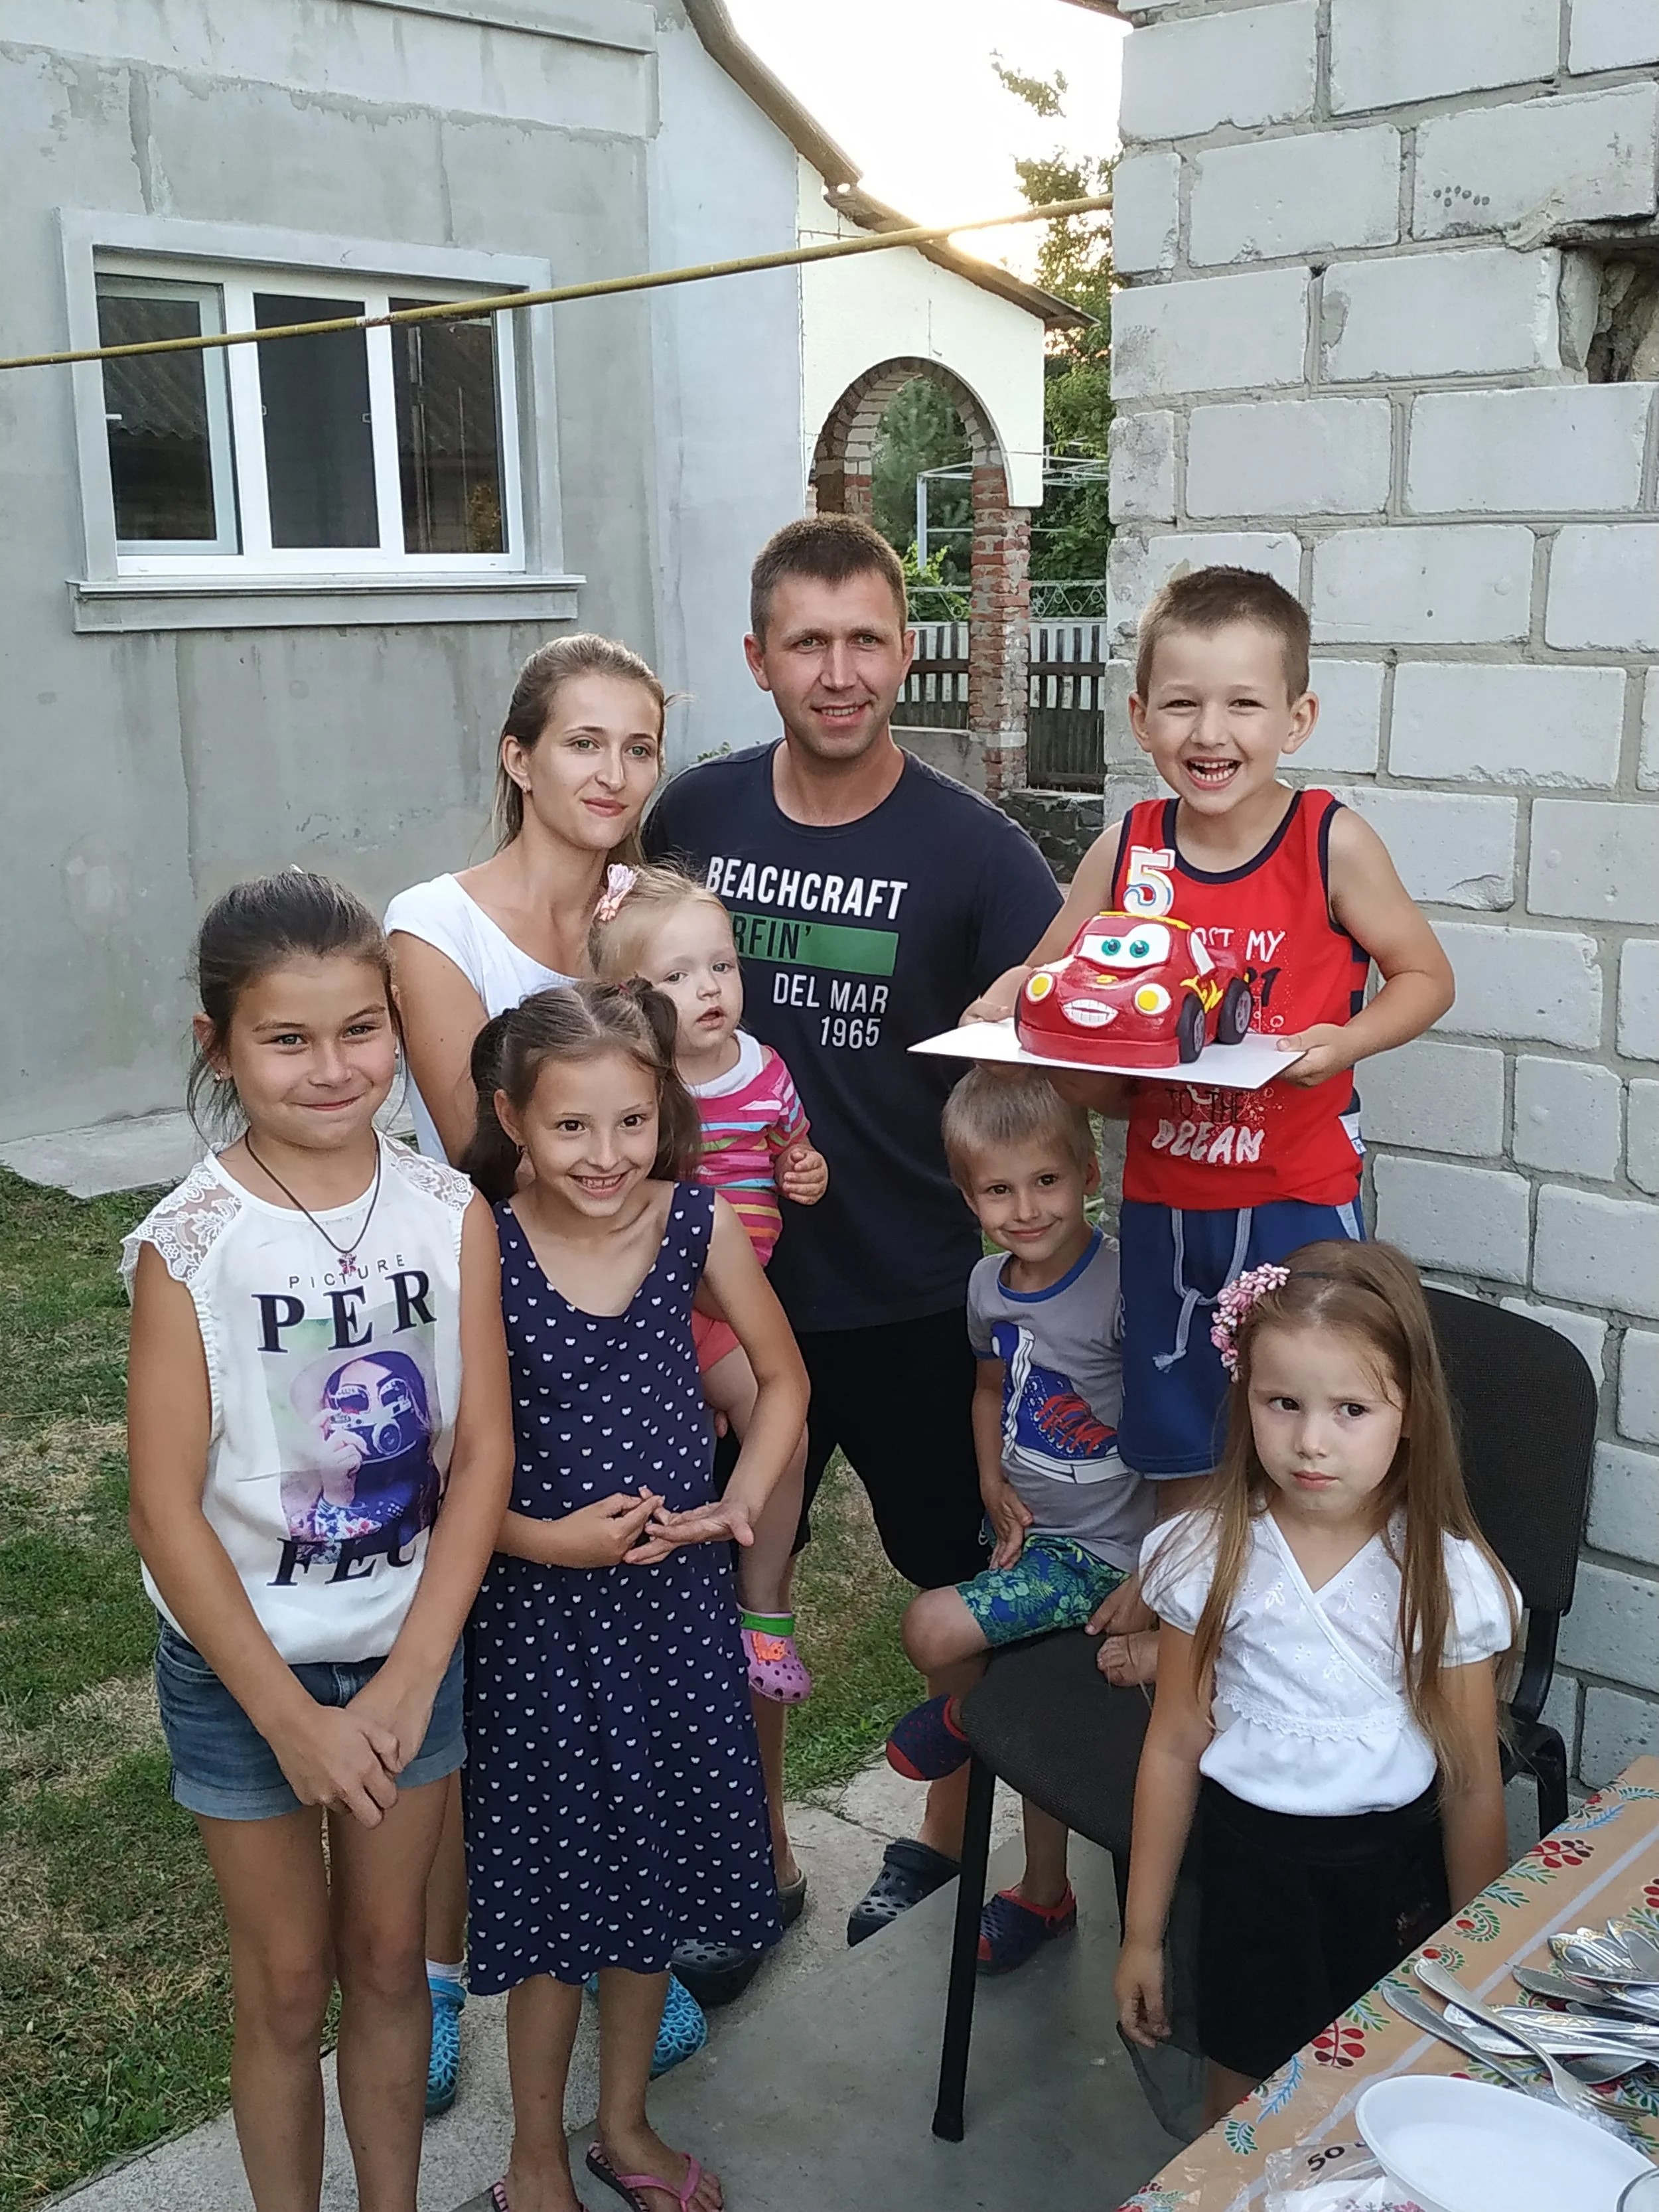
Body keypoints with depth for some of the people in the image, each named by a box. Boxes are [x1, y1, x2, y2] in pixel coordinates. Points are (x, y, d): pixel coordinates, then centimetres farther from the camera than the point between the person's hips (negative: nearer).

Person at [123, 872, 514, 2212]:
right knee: (288, 1986, 15)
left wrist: (410, 1678, -12)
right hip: (242, 1667, -2)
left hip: (409, 1655, 3)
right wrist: (291, 1717, -13)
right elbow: (168, 1511, -15)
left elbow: (483, 1451, -8)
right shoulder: (190, 1245, -17)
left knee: (388, 1961, 19)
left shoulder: (452, 1213, -10)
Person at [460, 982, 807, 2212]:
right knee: (554, 1879, 11)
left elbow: (783, 1379, 5)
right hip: (540, 1608, -3)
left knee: (655, 1868, 18)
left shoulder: (699, 1225, -9)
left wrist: (743, 1501, -7)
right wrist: (545, 1538, -21)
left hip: (678, 1595, 3)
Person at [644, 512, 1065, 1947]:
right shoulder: (694, 818, -2)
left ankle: (949, 1828, 39)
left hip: (917, 1294, -2)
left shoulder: (972, 849, -11)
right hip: (736, 1276, 3)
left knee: (959, 1575, 15)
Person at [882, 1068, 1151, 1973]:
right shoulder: (989, 1285, -1)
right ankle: (1043, 1894, 40)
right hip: (1026, 1528, 7)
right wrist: (995, 1487, 4)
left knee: (934, 1631, -19)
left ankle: (967, 1712, 16)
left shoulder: (1120, 1287, -22)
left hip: (1100, 1548, -7)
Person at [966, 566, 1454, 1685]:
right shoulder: (1127, 850, -3)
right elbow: (1050, 980, 10)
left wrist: (1342, 1042, -21)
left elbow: (1425, 975, -4)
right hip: (1165, 1184, 4)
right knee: (1175, 1422, 19)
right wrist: (1009, 1001, -12)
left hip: (1298, 1186, -3)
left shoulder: (1333, 843, -12)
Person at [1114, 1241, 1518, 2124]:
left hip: (1392, 1870, 0)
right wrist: (1142, 1936, 2)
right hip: (1249, 1860, 1)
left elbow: (1471, 1785, -5)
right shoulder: (1212, 1555, -11)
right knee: (1240, 2125, 14)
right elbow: (1175, 1747, -3)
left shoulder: (1445, 1576, -13)